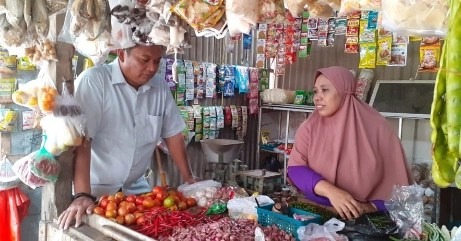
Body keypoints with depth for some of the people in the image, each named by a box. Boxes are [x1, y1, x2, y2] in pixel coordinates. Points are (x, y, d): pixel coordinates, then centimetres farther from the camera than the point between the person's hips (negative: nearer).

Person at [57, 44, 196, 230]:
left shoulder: (161, 87, -1)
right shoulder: (94, 81, -18)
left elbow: (172, 134, 5)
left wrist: (189, 179, 5)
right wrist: (82, 195, -30)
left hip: (136, 188, 5)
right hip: (97, 190, -4)